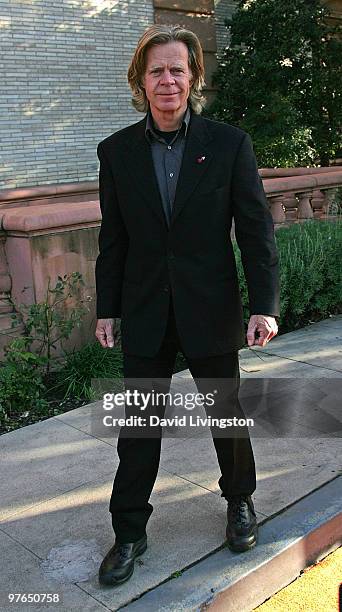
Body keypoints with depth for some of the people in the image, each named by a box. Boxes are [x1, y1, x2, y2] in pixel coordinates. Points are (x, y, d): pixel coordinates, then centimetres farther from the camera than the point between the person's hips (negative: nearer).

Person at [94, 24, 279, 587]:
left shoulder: (230, 144, -4)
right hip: (144, 316, 2)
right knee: (137, 427, 9)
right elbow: (112, 238, 6)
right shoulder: (117, 150, 2)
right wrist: (106, 309, 5)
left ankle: (240, 501, 42)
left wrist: (265, 304, -11)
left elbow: (256, 229, -5)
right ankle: (129, 534, 27)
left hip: (211, 311, -1)